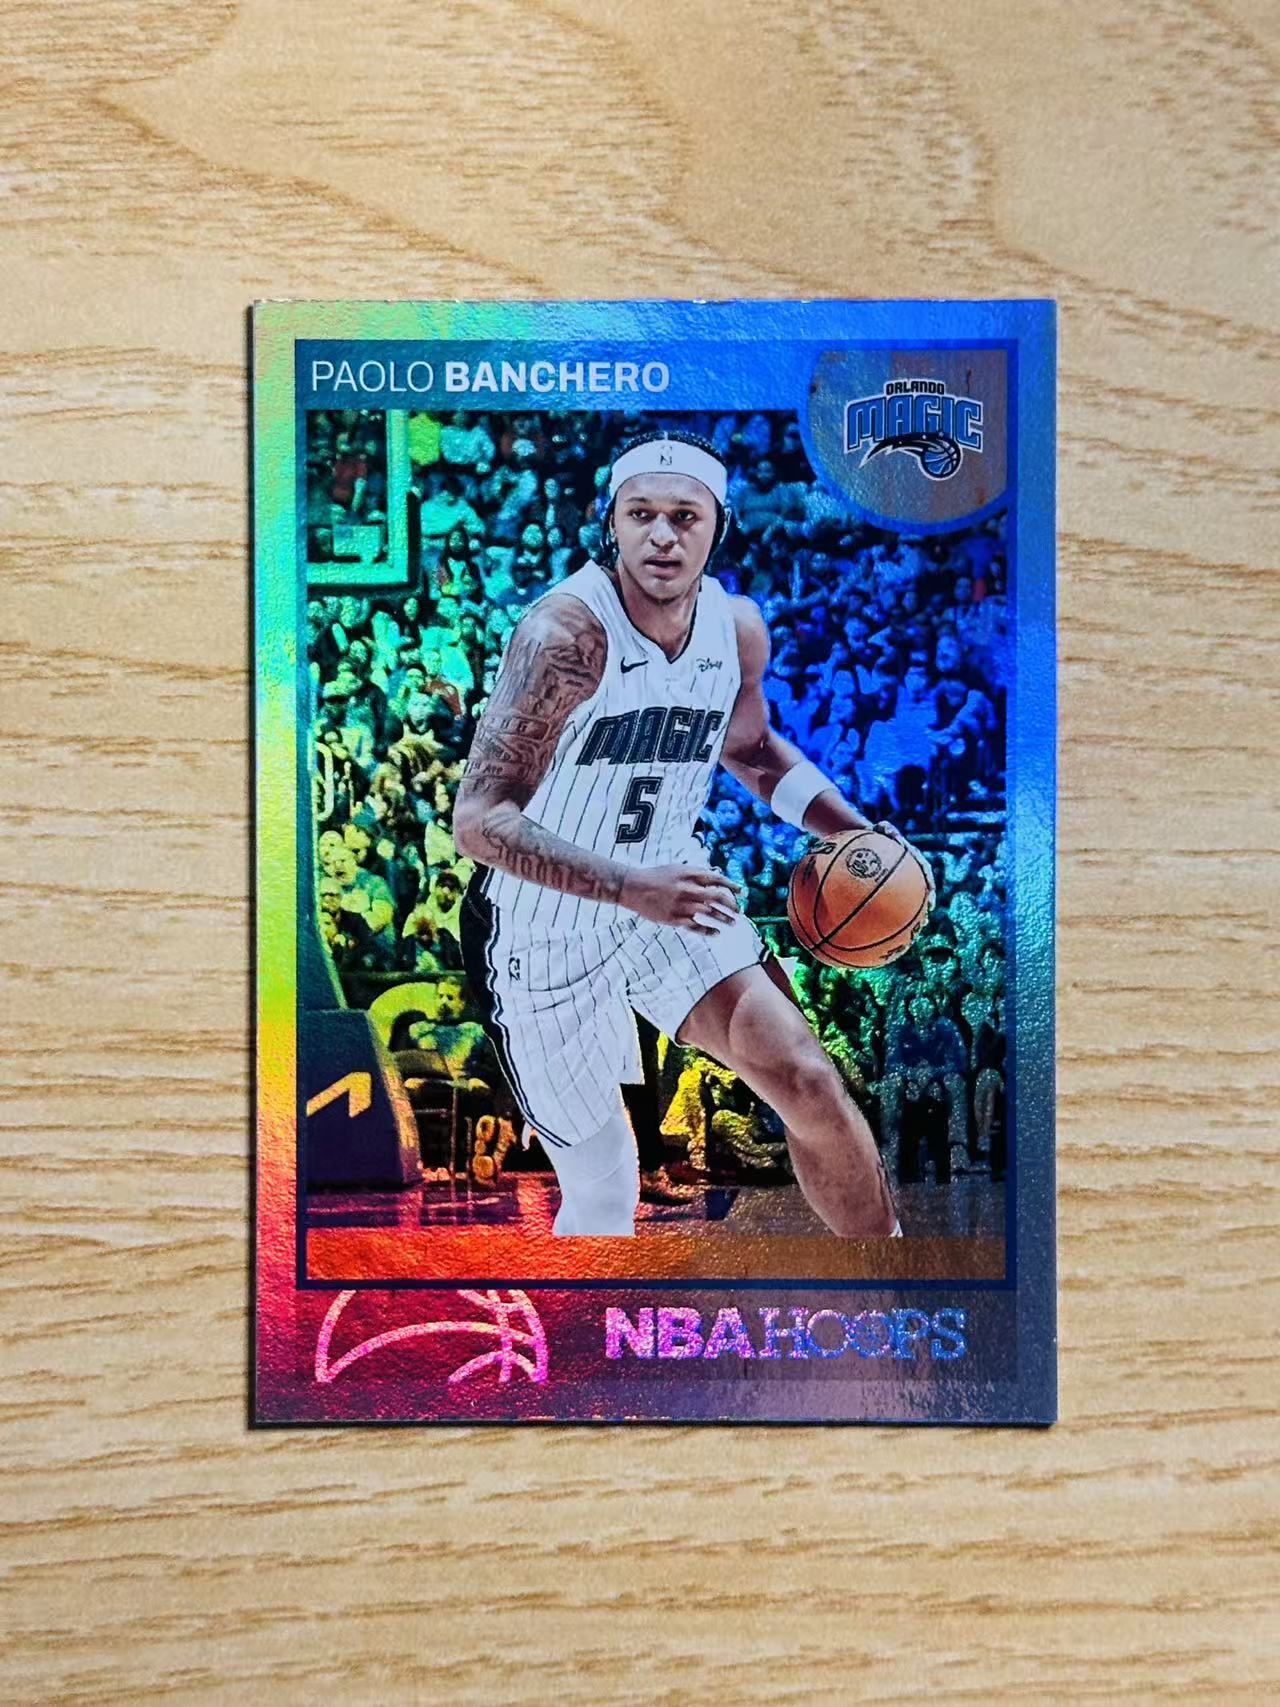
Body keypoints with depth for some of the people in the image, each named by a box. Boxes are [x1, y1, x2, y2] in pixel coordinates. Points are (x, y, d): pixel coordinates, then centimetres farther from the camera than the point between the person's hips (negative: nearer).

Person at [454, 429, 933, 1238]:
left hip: (668, 888, 5)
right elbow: (480, 818, -28)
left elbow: (751, 748, 17)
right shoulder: (567, 631, -24)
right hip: (546, 928, -4)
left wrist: (856, 832, 4)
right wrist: (627, 887, -39)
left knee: (808, 1081, -5)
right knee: (603, 1198, 3)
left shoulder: (739, 626, -4)